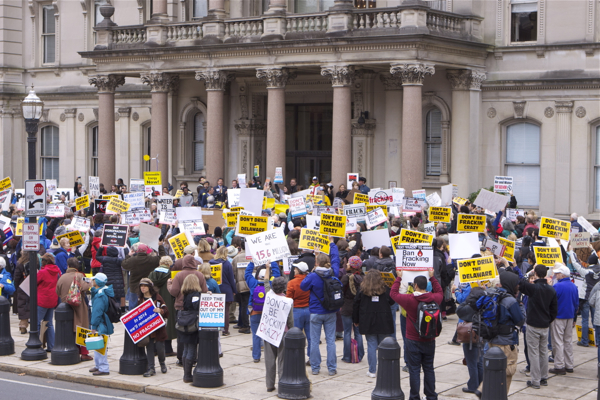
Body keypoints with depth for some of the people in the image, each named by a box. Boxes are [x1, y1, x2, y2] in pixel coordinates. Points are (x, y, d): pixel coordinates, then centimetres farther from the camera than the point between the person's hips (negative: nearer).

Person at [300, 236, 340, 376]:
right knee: (331, 340, 7)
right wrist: (332, 244, 25)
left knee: (314, 341, 7)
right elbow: (336, 259, 11)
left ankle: (315, 367, 11)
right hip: (331, 313, 3)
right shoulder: (334, 273, -6)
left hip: (316, 313, -3)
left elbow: (303, 286, -2)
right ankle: (332, 368, 8)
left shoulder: (313, 276, -17)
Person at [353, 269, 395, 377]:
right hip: (384, 323, 0)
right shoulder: (385, 289, -3)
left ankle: (372, 371, 3)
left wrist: (356, 320, 16)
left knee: (371, 346, 3)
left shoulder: (362, 290, -1)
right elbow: (392, 301, 8)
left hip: (368, 323, 0)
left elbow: (356, 306, 4)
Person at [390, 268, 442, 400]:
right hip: (430, 341, 3)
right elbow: (440, 292, 18)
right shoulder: (435, 298, -7)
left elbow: (394, 293, 1)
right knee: (429, 369, 13)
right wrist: (432, 277, 27)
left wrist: (398, 278, 13)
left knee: (414, 370, 3)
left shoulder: (409, 299, -16)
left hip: (413, 341, -3)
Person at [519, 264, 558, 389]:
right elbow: (554, 309, 7)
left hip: (533, 325, -6)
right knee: (543, 352, 16)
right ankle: (544, 378, 23)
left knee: (534, 352, -1)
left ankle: (535, 381, 0)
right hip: (545, 325, 6)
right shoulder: (551, 290, 1)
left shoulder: (533, 288, -19)